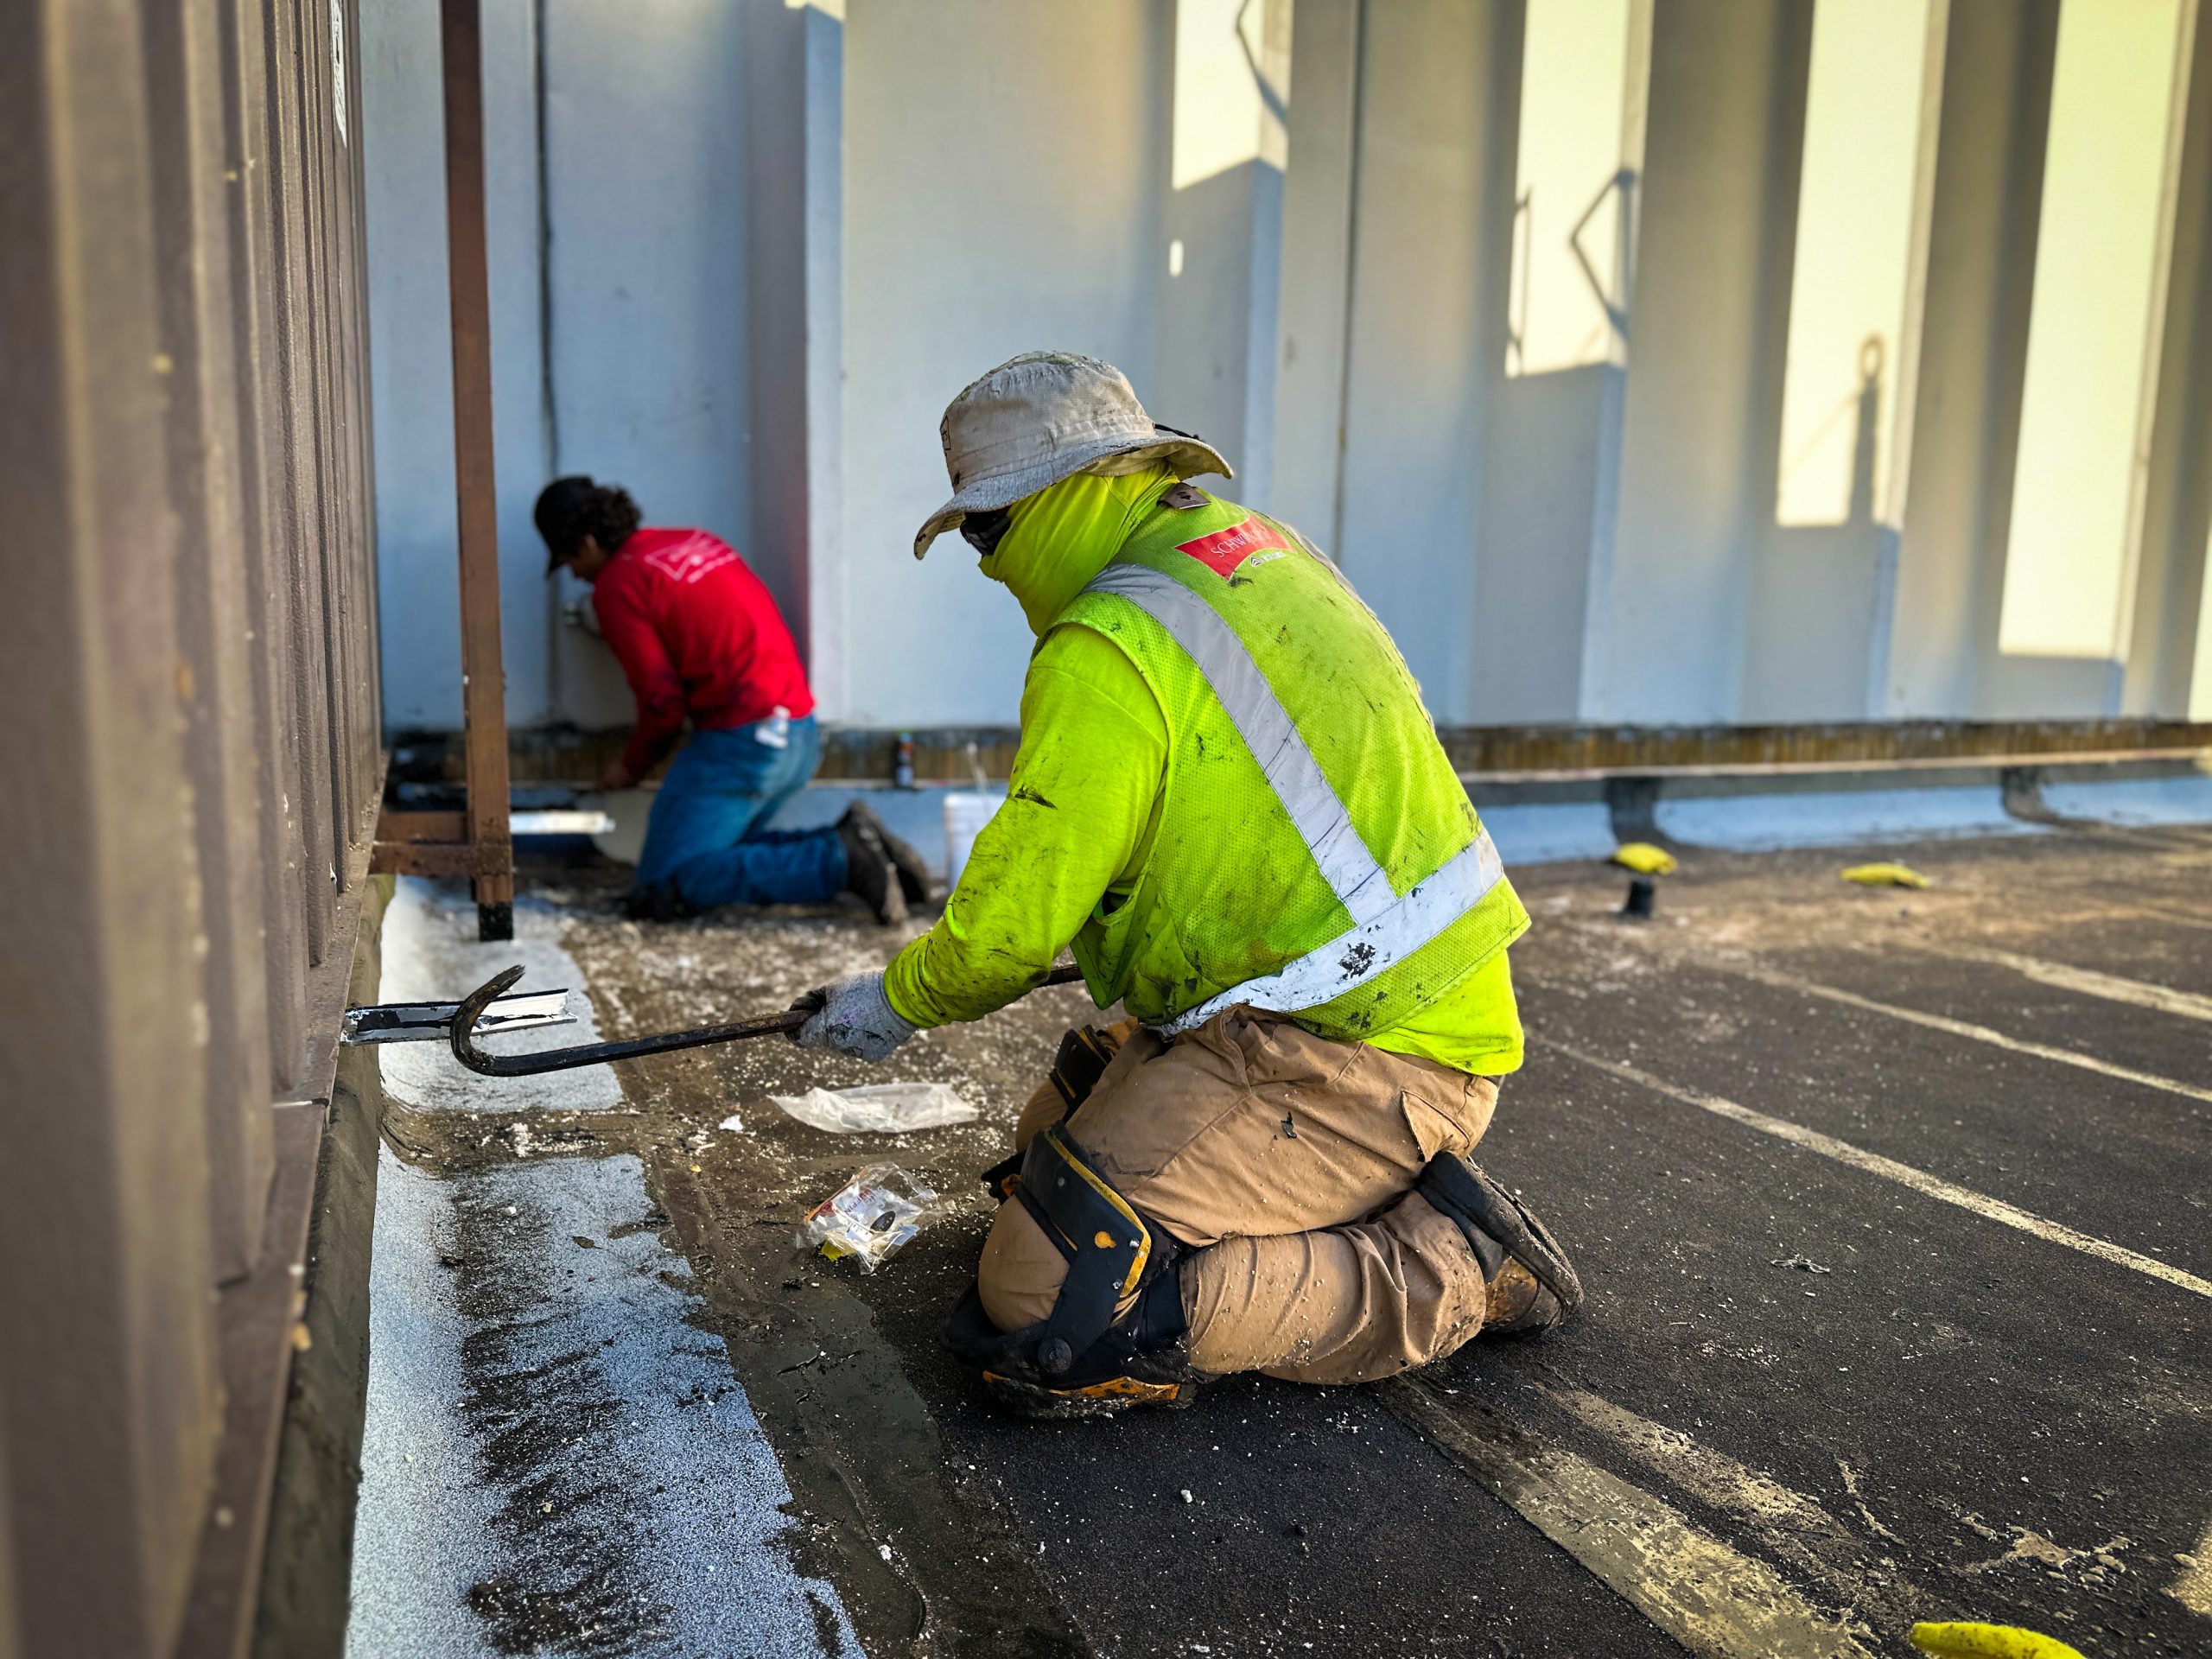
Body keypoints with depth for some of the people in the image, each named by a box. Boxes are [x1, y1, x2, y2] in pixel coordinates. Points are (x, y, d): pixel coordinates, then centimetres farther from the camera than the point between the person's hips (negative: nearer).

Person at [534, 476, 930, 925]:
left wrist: (632, 765, 10)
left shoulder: (616, 586, -6)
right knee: (722, 852, 21)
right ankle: (846, 844, 1)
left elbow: (663, 703, -8)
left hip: (743, 743, -9)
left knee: (660, 891, -5)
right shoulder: (694, 540, 18)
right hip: (804, 736, 9)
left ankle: (839, 861, -15)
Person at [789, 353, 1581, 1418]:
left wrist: (894, 1000, 7)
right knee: (1054, 1142, 21)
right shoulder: (1256, 550, 13)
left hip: (1348, 1060, -10)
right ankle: (1380, 1199, 14)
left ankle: (1449, 1272, -4)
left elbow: (1013, 926, -13)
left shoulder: (1108, 651, -17)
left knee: (1050, 1329, -14)